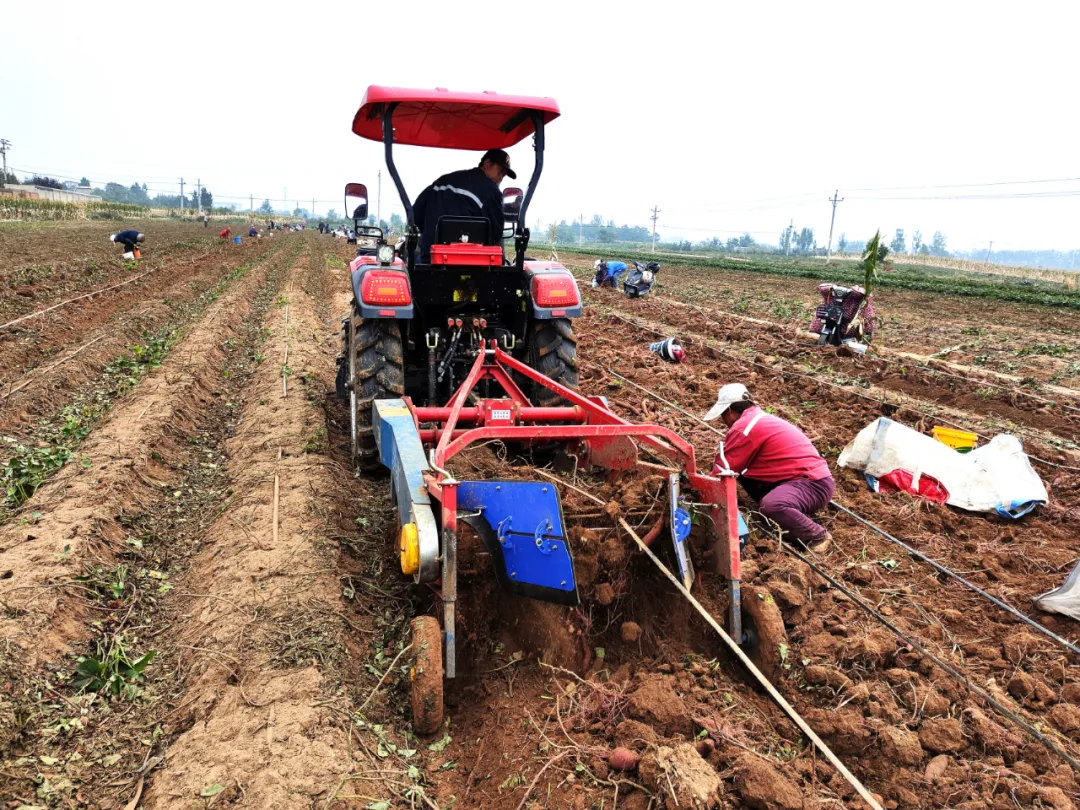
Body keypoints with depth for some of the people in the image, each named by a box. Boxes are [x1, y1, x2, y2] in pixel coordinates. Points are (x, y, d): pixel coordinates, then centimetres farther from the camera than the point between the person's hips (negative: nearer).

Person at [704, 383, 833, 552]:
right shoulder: (757, 418, 15)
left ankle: (817, 536, -9)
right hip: (801, 476, 10)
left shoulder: (745, 427, -16)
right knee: (742, 471, 9)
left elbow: (725, 469, -10)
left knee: (770, 506, -37)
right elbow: (735, 463, 25)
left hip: (814, 483, -10)